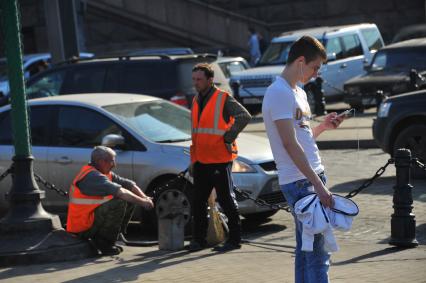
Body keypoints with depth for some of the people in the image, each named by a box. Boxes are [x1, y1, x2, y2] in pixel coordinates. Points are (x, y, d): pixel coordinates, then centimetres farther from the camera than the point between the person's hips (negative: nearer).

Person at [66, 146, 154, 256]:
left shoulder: (107, 174, 10)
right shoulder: (91, 176, -21)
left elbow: (129, 184, 9)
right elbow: (119, 192, -29)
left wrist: (144, 197, -8)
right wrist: (142, 202, -23)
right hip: (82, 228, -10)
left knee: (130, 202, 9)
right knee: (119, 203, -26)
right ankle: (104, 243, -14)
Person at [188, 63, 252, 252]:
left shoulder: (223, 99, -8)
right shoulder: (196, 101, 15)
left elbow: (245, 116, -19)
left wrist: (228, 137, -16)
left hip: (220, 160, -7)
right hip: (201, 161, 7)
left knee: (226, 200, -2)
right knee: (198, 201, 9)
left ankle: (234, 239, 5)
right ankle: (198, 239, 18)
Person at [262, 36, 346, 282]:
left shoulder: (298, 93, 19)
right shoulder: (279, 93, -13)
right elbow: (290, 144, -18)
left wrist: (322, 127, 8)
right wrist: (318, 185, -20)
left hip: (313, 177, 10)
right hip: (299, 181, -10)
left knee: (306, 250, 11)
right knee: (317, 255, -12)